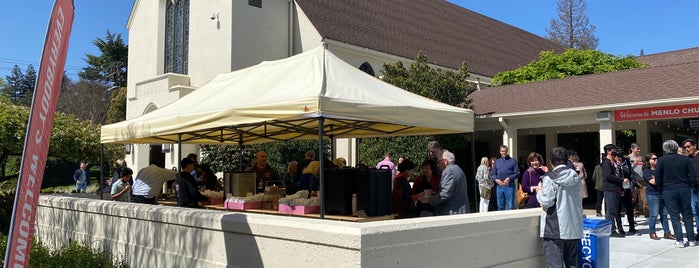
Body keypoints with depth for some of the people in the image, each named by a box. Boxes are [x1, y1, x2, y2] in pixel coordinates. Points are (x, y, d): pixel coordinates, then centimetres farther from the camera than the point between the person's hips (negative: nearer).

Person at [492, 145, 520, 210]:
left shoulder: (513, 161, 4)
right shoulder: (497, 162, 15)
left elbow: (517, 173, -1)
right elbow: (493, 173, 15)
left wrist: (509, 178, -14)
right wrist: (496, 180, -4)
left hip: (509, 186, -4)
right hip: (499, 186, 4)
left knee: (510, 206, -4)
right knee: (500, 206, 10)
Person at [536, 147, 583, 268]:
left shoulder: (549, 178, -11)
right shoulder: (576, 177, 8)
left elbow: (546, 202, -14)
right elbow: (579, 200, 18)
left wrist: (539, 191, 2)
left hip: (555, 229, -6)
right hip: (574, 228, 6)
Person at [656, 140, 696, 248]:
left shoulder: (661, 160, -4)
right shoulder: (685, 159, 1)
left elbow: (658, 179, -4)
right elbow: (693, 177, -1)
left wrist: (662, 186, 13)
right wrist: (689, 186, 14)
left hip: (669, 191, -2)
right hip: (684, 189, 2)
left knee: (674, 216, 4)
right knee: (687, 215, 11)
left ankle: (679, 241, 1)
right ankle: (691, 240, 14)